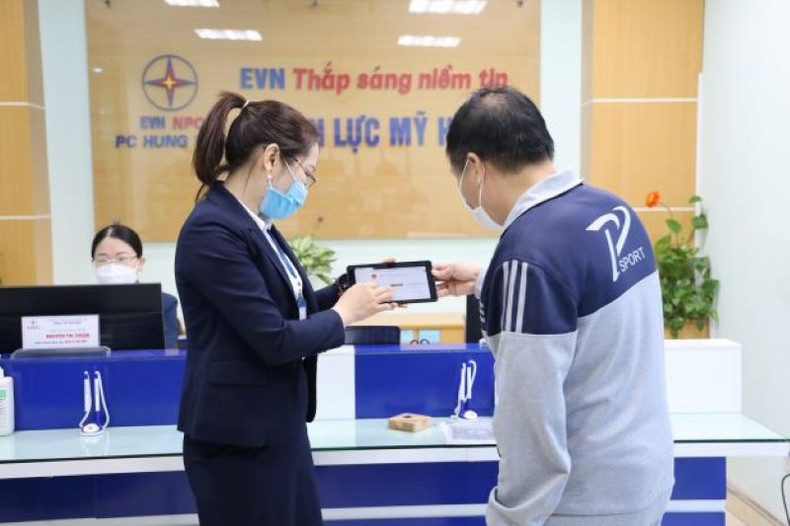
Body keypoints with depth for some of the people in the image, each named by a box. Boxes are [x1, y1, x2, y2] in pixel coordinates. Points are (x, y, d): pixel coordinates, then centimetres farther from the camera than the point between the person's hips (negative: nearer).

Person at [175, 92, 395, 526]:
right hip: (239, 438, -9)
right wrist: (345, 313, -9)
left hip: (277, 427, 9)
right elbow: (276, 340, -24)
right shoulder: (213, 231, -22)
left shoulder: (253, 222, 7)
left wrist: (348, 291, 4)